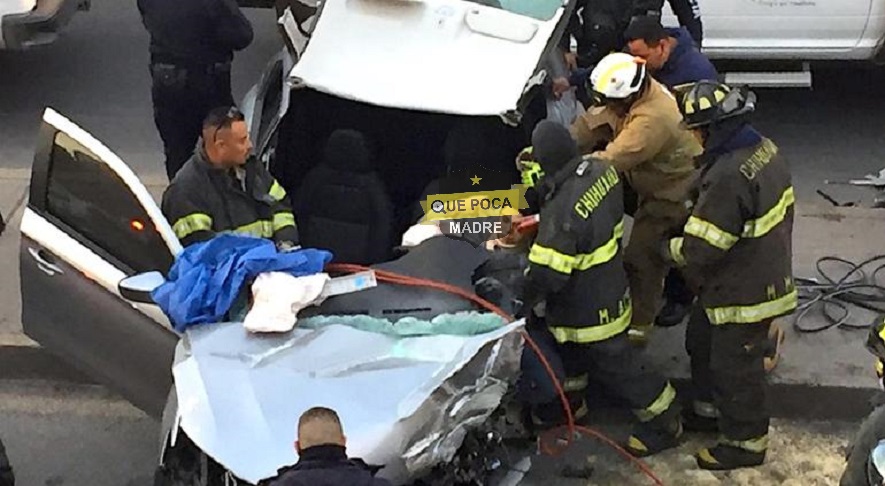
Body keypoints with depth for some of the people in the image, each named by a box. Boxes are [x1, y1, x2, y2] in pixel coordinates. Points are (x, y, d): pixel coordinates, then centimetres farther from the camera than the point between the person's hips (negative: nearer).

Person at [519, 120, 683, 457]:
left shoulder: (564, 211, -37)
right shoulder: (601, 170, -11)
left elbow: (547, 273, -32)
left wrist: (524, 303, -13)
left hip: (590, 309, -9)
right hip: (609, 284, 9)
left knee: (615, 365, 9)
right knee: (570, 349, 28)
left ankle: (664, 421, 26)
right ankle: (569, 401, 49)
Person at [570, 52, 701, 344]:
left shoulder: (653, 118, -37)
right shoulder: (632, 95, -8)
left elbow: (611, 160, -38)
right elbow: (591, 123, -7)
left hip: (673, 196, -9)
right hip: (654, 183, 9)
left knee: (642, 257, -3)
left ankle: (638, 326, 9)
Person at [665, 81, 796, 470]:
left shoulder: (729, 176, -33)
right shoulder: (762, 147, -2)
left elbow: (699, 248, -26)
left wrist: (667, 248, -9)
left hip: (746, 293, -10)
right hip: (766, 274, 10)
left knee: (734, 365, 8)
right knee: (702, 339, 27)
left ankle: (746, 442, 25)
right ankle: (710, 407, 47)